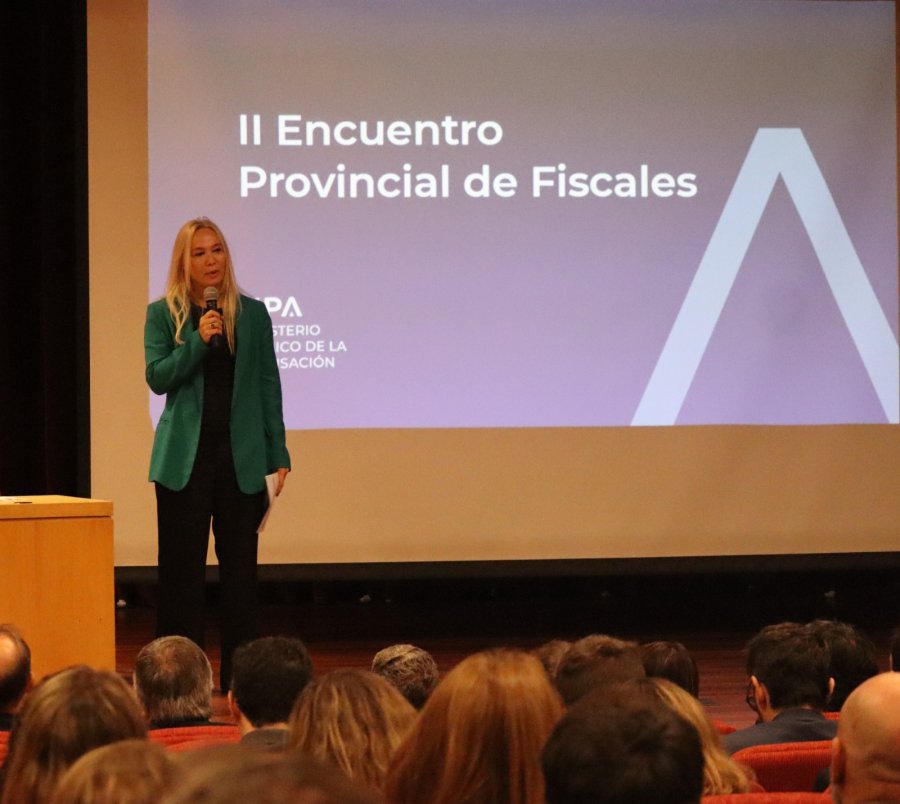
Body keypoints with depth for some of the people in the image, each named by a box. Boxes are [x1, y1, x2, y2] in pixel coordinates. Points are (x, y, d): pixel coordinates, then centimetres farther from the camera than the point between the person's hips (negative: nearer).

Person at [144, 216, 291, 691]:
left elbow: (268, 385, 7)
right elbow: (157, 377, -4)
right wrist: (198, 341, -18)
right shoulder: (163, 314, 4)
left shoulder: (252, 314, 7)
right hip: (185, 456, -1)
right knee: (182, 566, 1)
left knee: (240, 567, 3)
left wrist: (278, 453, 2)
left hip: (242, 456, 1)